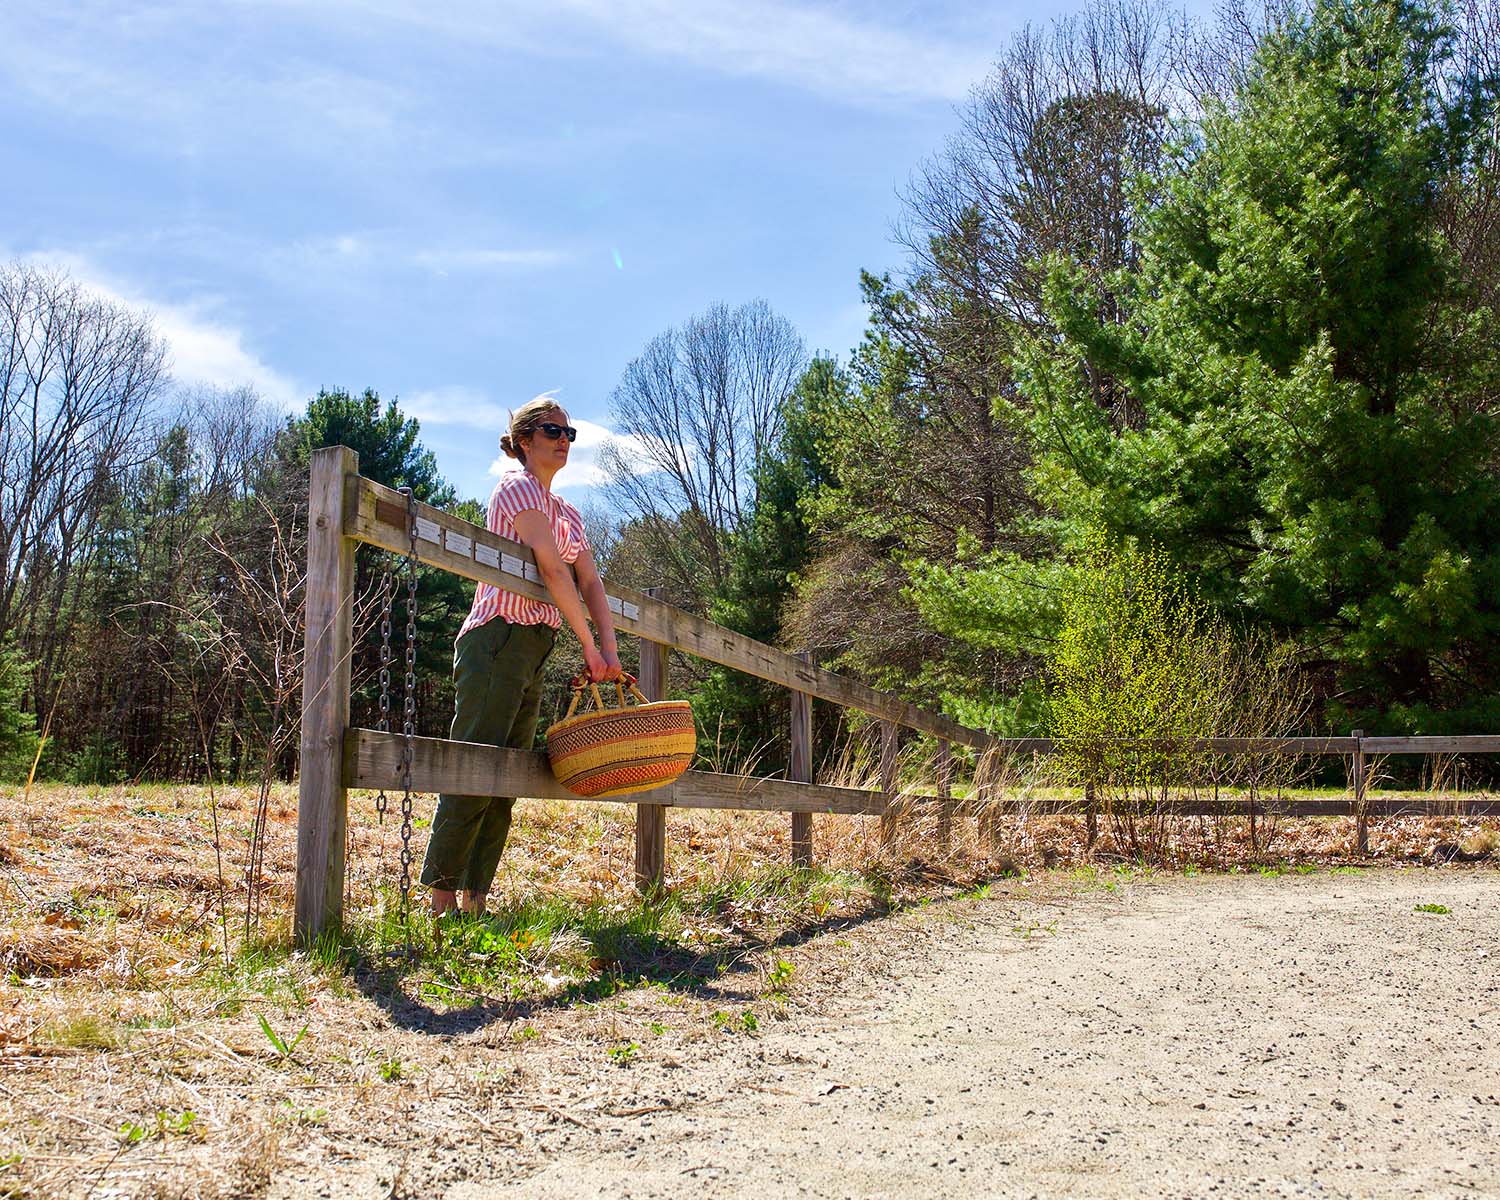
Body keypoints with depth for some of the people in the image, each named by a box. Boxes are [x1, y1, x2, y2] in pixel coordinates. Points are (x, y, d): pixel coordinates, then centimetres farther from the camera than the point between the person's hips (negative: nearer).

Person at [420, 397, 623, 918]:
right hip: (499, 638, -9)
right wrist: (589, 645, -11)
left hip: (533, 650, 9)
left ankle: (474, 899, 8)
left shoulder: (566, 512, 21)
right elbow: (553, 569, -12)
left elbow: (590, 582, 13)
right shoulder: (518, 485, -4)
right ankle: (442, 899, -9)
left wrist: (610, 649, -2)